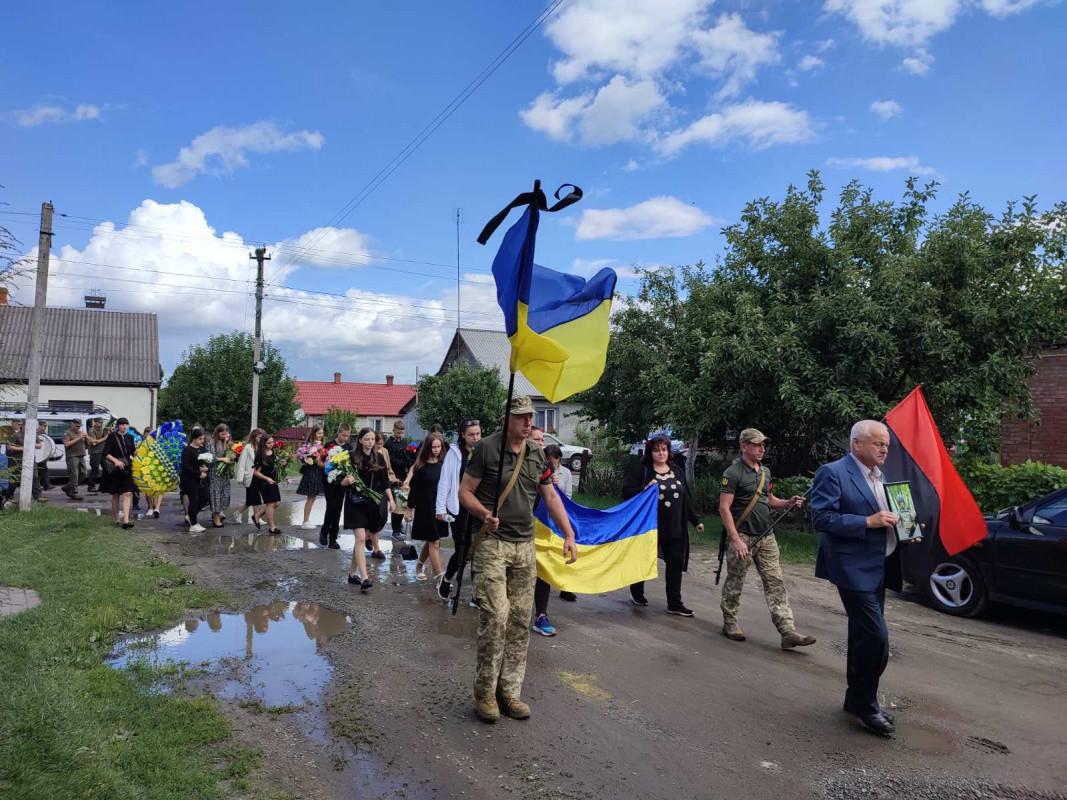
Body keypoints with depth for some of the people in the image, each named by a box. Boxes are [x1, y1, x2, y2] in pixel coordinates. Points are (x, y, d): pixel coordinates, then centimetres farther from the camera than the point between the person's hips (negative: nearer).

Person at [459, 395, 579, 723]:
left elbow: (551, 497, 14)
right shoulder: (488, 448, -7)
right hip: (493, 544, -5)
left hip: (525, 546, 6)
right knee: (495, 617, -10)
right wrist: (484, 514, -23)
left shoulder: (537, 455, 9)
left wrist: (569, 535, 6)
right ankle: (485, 692, 7)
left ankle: (509, 692, 17)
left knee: (520, 621, 6)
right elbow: (465, 492, -5)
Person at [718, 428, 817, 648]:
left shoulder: (765, 471, 12)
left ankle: (788, 632, 1)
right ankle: (730, 624, 22)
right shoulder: (733, 473, -12)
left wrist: (788, 503, 3)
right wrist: (736, 540, -22)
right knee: (734, 584, 6)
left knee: (775, 583, 2)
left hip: (766, 537, 7)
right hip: (742, 537, -7)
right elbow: (724, 508, -16)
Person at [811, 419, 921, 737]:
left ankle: (856, 698, 31)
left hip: (878, 568, 9)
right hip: (854, 568, -9)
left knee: (864, 636, 17)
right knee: (876, 639, -10)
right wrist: (868, 522, -24)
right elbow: (821, 518, -21)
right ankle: (865, 705, 8)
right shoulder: (833, 473, -14)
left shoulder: (880, 476, 13)